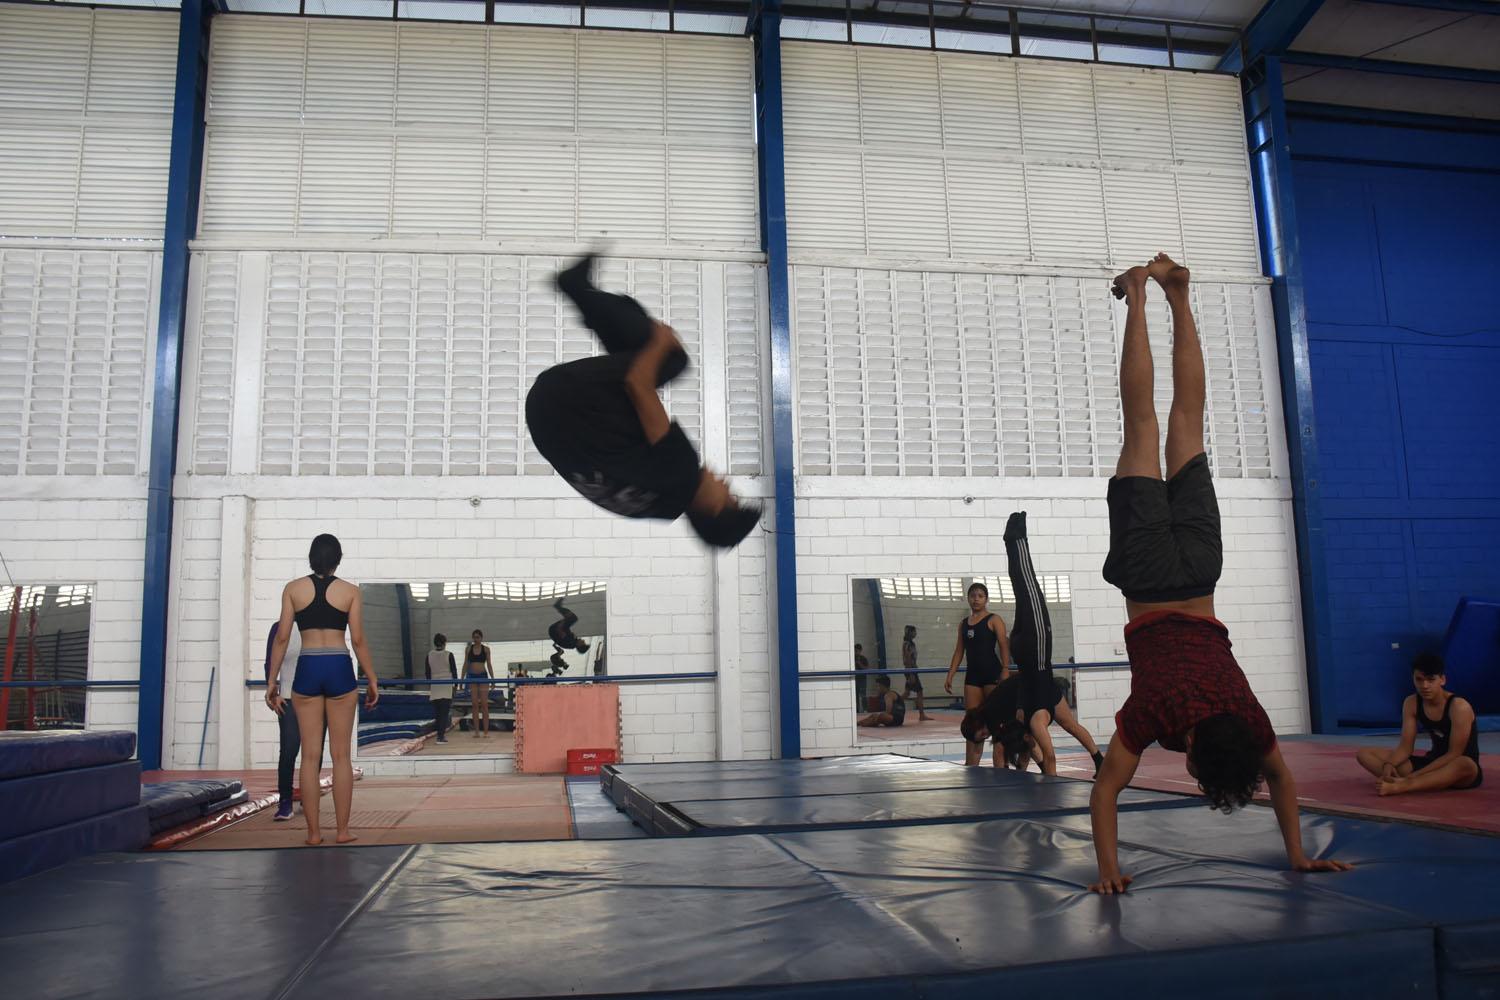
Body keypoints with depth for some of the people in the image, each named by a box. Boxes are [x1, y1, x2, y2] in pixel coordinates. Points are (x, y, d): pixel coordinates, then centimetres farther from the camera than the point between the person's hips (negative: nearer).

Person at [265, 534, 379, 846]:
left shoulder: (293, 589, 4)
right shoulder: (350, 591, 1)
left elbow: (282, 637, 1)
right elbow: (358, 640, -1)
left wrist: (272, 680, 7)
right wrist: (372, 680, 7)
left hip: (307, 670, 1)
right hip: (339, 669, -1)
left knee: (310, 755, 6)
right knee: (341, 755, 5)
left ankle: (313, 831, 8)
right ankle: (342, 829, 8)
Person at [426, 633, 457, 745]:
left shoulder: (429, 655, 1)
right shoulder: (449, 654, -6)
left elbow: (428, 672, 6)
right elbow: (454, 671, -3)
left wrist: (429, 686, 15)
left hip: (434, 686, 3)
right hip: (446, 686, -3)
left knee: (437, 712, 12)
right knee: (444, 711, -2)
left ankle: (441, 733, 17)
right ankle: (441, 736, -9)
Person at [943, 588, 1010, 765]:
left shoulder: (994, 620, -2)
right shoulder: (963, 623, 13)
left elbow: (1004, 647, -10)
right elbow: (959, 651, 16)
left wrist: (1006, 671, -22)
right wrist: (950, 675, 10)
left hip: (992, 673, -5)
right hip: (972, 674, 5)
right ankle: (971, 766, 8)